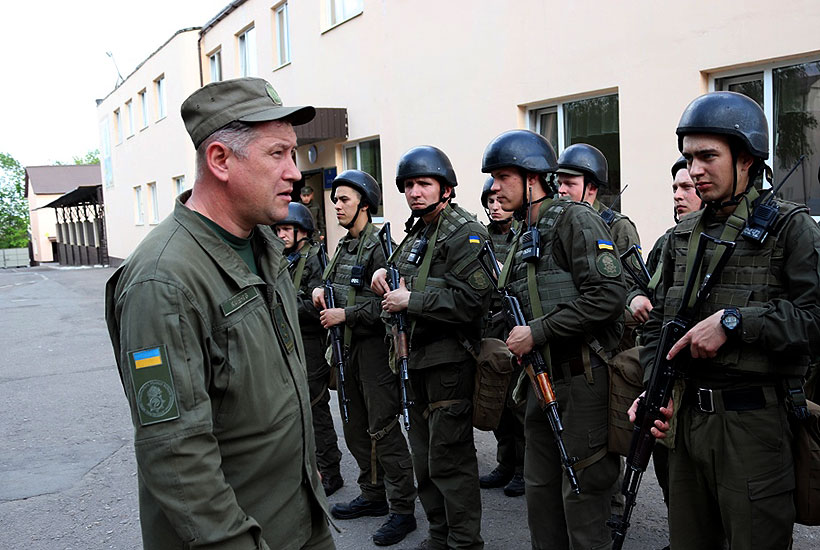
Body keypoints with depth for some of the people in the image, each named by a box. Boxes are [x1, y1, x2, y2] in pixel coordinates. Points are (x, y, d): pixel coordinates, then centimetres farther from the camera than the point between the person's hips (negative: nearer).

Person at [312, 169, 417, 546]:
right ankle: (373, 495, 30)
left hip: (374, 345, -9)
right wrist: (321, 290, 4)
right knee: (356, 428, 16)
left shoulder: (379, 244, -12)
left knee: (383, 430, -5)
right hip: (347, 346, 9)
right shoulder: (343, 247, 14)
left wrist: (347, 314, -19)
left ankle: (402, 509, 5)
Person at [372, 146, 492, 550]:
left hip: (449, 360, -9)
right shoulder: (415, 235, 16)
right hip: (416, 359, 9)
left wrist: (410, 301, -18)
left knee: (449, 458, -3)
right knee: (424, 457, 16)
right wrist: (387, 275, 7)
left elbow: (472, 300, -22)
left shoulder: (466, 233, -11)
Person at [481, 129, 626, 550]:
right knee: (540, 488, 16)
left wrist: (537, 332, -19)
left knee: (581, 491, 1)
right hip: (541, 379, 9)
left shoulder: (575, 219, -10)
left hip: (581, 378, -9)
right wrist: (517, 336, 3)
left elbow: (607, 295, -21)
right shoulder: (525, 235, 16)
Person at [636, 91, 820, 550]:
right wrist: (655, 389, 1)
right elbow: (659, 323, 15)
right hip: (686, 420, 6)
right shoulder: (682, 237, 12)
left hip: (754, 423, -5)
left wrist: (733, 321, -19)